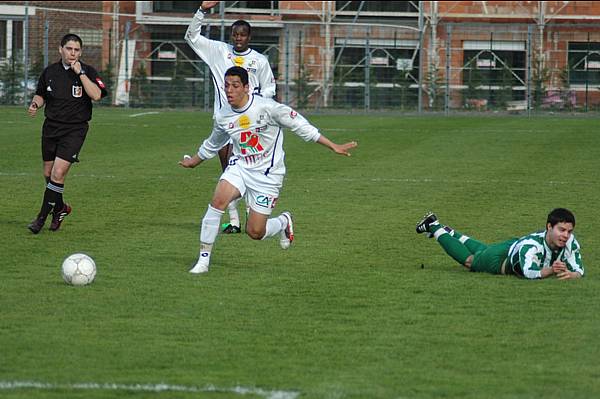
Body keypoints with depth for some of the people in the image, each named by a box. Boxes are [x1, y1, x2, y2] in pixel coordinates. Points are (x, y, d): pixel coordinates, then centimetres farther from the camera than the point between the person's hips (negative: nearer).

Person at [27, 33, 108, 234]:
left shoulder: (88, 72, -5)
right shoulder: (50, 72, 6)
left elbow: (96, 95, -21)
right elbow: (41, 95, 19)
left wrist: (80, 73, -23)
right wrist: (35, 104, -3)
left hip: (74, 129, -5)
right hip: (51, 127, 5)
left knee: (58, 173, -14)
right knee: (48, 174, 10)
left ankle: (42, 217, -6)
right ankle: (60, 208, 35)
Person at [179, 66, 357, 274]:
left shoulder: (266, 107, -17)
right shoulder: (222, 116, 0)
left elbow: (300, 126, -10)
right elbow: (212, 144, 22)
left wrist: (334, 146, -9)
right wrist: (194, 161, 37)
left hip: (267, 176, -4)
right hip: (239, 167, 4)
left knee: (255, 232, -4)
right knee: (218, 200, -25)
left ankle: (283, 222, 33)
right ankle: (203, 260, -16)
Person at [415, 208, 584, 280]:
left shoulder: (570, 242, -32)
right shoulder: (531, 244, -48)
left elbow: (579, 270, -31)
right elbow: (530, 273, -58)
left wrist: (571, 274, -54)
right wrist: (551, 270, -73)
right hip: (503, 255, -5)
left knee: (481, 251, 35)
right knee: (469, 260, 25)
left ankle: (450, 233, 60)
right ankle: (435, 227, 46)